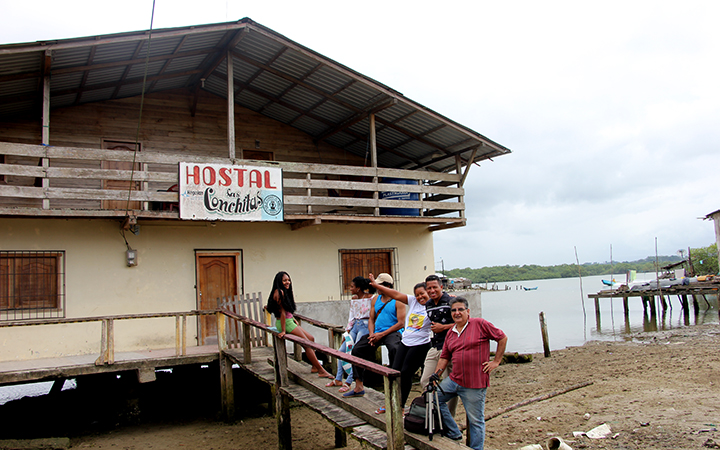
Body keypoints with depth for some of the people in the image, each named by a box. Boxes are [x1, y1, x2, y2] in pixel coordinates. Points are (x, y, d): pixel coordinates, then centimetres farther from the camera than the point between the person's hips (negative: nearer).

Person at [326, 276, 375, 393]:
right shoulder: (353, 299, 12)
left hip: (365, 326, -8)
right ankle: (338, 379, 17)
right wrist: (347, 333, 10)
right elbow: (351, 317, 15)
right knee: (342, 350, 6)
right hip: (355, 326, 8)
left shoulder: (371, 298, -10)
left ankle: (348, 382, -5)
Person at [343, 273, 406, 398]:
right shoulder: (375, 299, 16)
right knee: (357, 349, -5)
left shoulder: (397, 300, -5)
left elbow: (400, 323, -12)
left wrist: (382, 334, -16)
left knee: (394, 348, -38)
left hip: (392, 332, -7)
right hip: (377, 333, 7)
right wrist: (372, 334, -3)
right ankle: (359, 387, 3)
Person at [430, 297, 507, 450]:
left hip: (475, 384, -7)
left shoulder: (480, 324, -7)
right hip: (454, 380, 7)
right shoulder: (451, 333, 12)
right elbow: (445, 357, 15)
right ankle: (453, 433, 19)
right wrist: (437, 374, 1)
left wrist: (496, 361, -4)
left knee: (476, 421, 1)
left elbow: (502, 338, -2)